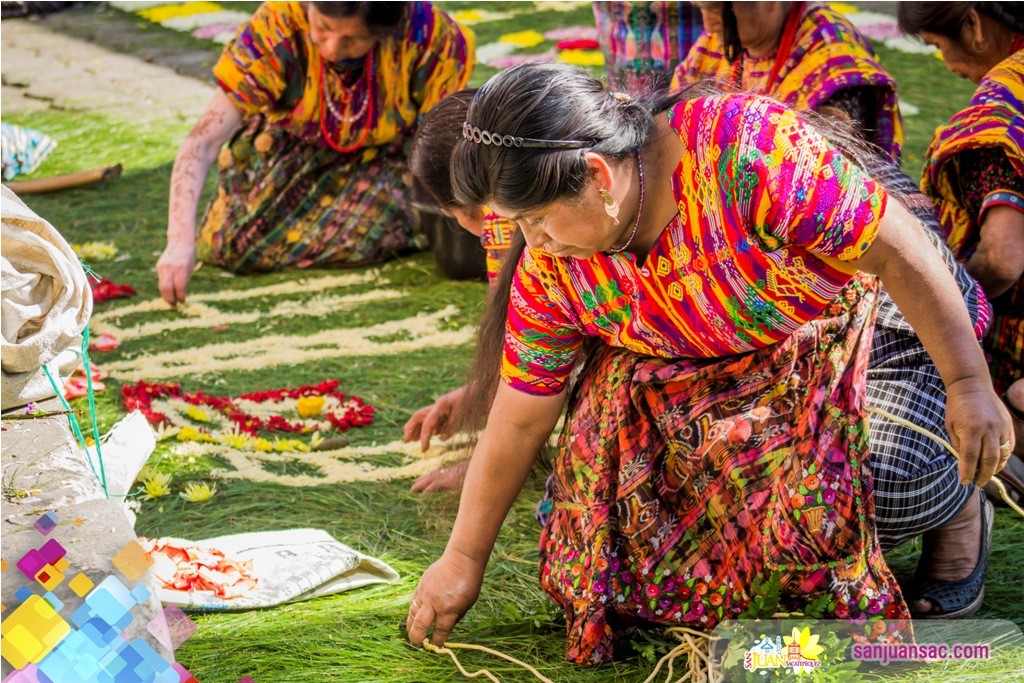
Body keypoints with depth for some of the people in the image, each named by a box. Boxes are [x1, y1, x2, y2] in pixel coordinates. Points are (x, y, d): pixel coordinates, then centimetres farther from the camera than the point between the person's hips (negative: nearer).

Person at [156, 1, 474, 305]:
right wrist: (180, 242, -48)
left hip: (379, 152, -1)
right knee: (230, 244, -13)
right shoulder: (277, 28, -35)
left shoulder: (426, 29, -34)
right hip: (293, 141, 1)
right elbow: (202, 142, -37)